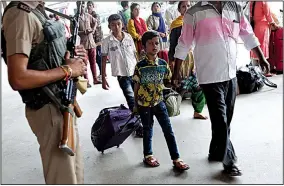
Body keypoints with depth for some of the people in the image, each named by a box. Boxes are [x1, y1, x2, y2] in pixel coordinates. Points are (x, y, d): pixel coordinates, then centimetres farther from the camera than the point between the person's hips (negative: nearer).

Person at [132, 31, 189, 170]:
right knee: (147, 130, 12)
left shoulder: (163, 64, -2)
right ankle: (148, 155, 32)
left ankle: (176, 158, 11)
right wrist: (136, 104, 1)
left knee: (168, 130, 2)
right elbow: (137, 86, -3)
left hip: (159, 101, 2)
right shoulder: (140, 66, -10)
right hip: (144, 103, -2)